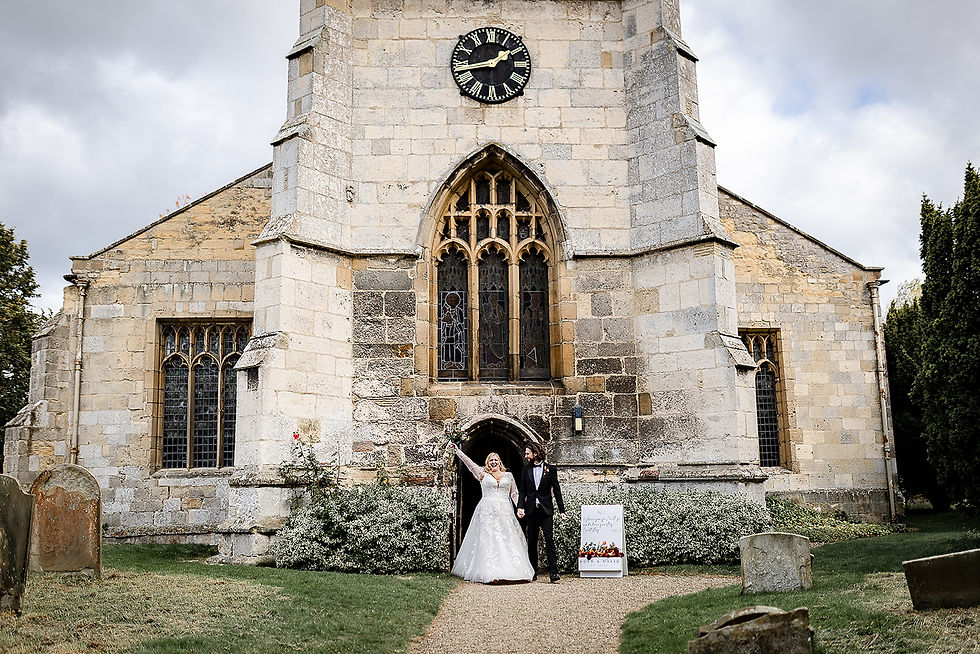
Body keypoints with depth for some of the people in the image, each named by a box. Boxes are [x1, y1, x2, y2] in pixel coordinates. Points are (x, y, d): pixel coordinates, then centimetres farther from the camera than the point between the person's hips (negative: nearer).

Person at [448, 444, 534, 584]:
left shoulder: (508, 476, 15)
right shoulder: (483, 474, 10)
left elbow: (514, 494, 17)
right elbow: (469, 463, 4)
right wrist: (457, 451, -1)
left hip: (505, 512, 2)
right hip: (487, 511, -2)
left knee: (508, 539, -3)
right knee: (488, 540, -10)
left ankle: (514, 571, -1)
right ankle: (491, 573, -15)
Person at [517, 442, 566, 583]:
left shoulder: (550, 469, 2)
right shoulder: (526, 469, 9)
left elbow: (557, 490, 3)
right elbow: (522, 490, 10)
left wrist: (561, 510, 0)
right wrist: (520, 507, -5)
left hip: (546, 510, -3)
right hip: (531, 510, 3)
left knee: (549, 540, -11)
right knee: (531, 542, 6)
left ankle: (553, 573, -12)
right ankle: (533, 573, 15)